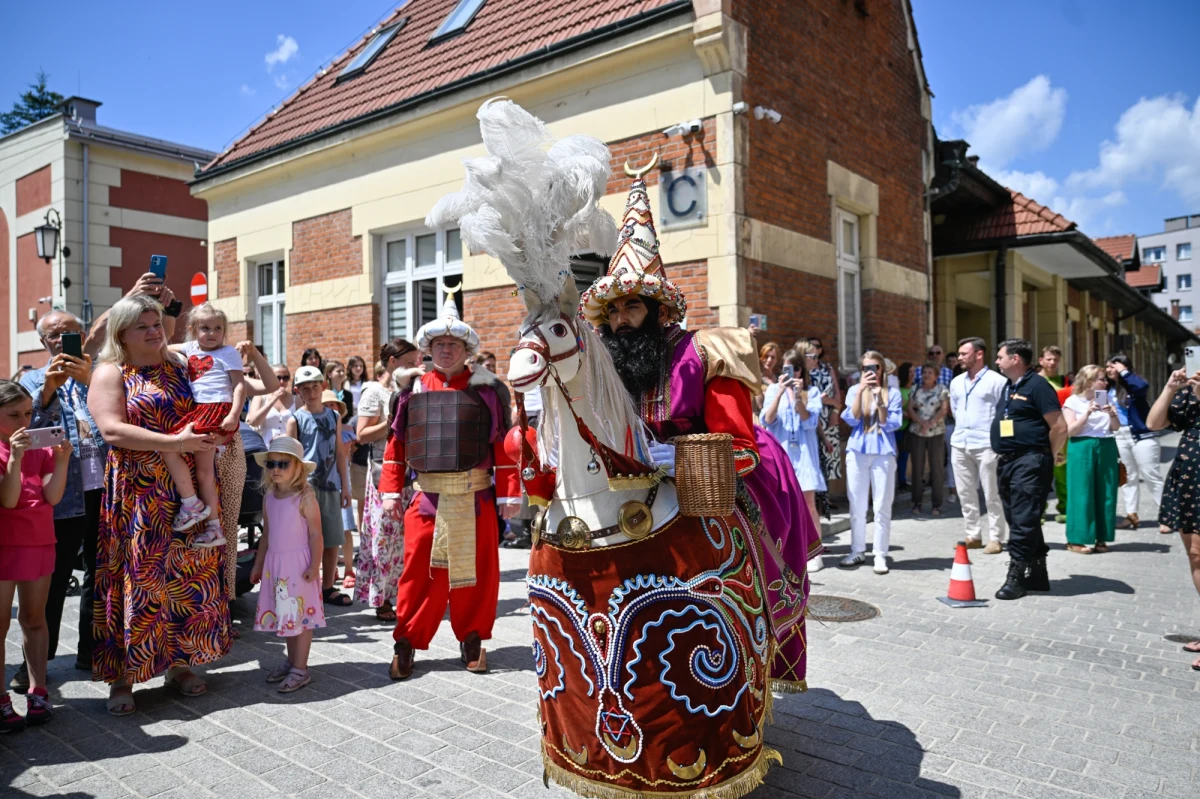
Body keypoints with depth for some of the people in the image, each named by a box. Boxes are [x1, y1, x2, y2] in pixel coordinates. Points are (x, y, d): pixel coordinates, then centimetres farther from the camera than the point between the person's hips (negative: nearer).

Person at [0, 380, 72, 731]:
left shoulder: (42, 447, 3)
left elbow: (53, 496, -4)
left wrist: (62, 459, -16)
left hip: (39, 540, 4)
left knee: (34, 619, 12)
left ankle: (38, 692, 20)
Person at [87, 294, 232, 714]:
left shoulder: (179, 369, 14)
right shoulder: (110, 373, -1)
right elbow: (111, 430, -15)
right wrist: (174, 442, -22)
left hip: (185, 487, 5)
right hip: (138, 491, -5)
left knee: (187, 572, 7)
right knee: (137, 576, -2)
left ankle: (180, 661, 20)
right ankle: (123, 675, 10)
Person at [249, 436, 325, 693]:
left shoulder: (305, 497, -12)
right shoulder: (269, 497, 7)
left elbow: (316, 534, -12)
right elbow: (266, 534, 16)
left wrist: (315, 565, -17)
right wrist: (258, 564, 17)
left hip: (298, 563, -7)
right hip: (275, 563, 7)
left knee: (300, 614, -1)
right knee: (284, 614, 15)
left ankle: (300, 669, 7)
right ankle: (291, 661, 29)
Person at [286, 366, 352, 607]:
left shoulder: (334, 416, 11)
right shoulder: (296, 419, 0)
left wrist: (345, 486, 11)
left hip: (330, 485, 4)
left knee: (333, 540, 7)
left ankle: (328, 588, 19)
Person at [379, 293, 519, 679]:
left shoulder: (484, 388, 0)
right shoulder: (413, 389, 6)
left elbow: (503, 443, -2)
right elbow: (396, 442, 8)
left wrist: (509, 493, -6)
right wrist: (390, 491, 4)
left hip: (475, 495, -1)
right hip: (427, 495, 1)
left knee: (477, 568, 7)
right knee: (420, 568, 4)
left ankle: (472, 638, 24)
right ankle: (407, 641, 19)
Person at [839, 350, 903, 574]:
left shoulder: (892, 393, 4)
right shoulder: (854, 390, 8)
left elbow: (891, 425, -5)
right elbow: (852, 419, -5)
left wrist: (879, 399, -15)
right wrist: (861, 390, -13)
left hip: (883, 453, -2)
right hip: (857, 452, 2)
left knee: (882, 507, -2)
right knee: (857, 506, 6)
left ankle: (880, 555, 5)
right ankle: (857, 551, 17)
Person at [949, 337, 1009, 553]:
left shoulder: (997, 381, -7)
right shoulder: (956, 382, 14)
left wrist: (996, 434, -3)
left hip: (986, 444, -7)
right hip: (959, 444, 7)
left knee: (992, 494, -1)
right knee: (965, 494, 10)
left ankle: (996, 538, 6)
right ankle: (973, 536, 19)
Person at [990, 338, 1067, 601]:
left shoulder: (1037, 385, -11)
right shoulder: (1010, 388, 17)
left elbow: (1060, 427, -15)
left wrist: (1048, 456, -4)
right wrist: (1003, 455, 15)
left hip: (1029, 463, -10)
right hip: (1007, 461, 10)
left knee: (1023, 521, -7)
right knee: (1017, 520, 13)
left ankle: (1017, 576, -2)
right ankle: (1036, 575, 23)